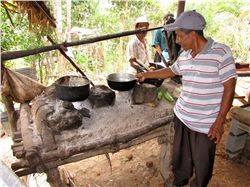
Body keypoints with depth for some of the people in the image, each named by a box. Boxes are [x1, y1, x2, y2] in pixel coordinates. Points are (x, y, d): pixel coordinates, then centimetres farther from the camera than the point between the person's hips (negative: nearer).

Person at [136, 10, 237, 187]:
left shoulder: (221, 52, -14)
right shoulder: (184, 56, 4)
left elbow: (229, 87, -13)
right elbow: (171, 71, 23)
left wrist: (219, 121, -15)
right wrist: (146, 75, 26)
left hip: (206, 124, -5)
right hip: (181, 117, 6)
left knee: (203, 163, 12)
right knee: (180, 156, 20)